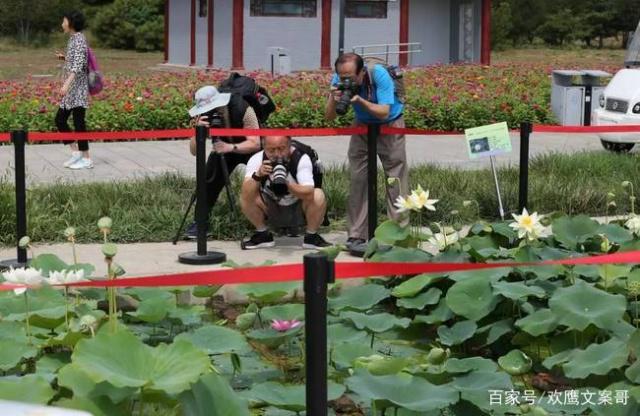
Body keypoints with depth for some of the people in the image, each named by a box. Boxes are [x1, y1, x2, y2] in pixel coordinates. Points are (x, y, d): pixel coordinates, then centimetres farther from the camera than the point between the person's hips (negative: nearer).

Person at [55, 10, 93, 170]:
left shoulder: (79, 40, -13)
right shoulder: (73, 39, 14)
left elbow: (78, 65, -23)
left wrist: (67, 84, -31)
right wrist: (64, 57, 8)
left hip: (78, 89, -10)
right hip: (71, 91, 10)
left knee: (78, 122, -6)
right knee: (60, 120, 11)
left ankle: (86, 159, 1)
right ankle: (76, 153, 15)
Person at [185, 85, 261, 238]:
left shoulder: (242, 109, -36)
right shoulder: (203, 116, -25)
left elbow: (255, 144, -35)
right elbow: (194, 151, -28)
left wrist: (231, 147, -50)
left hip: (250, 148, -3)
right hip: (224, 148, 3)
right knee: (210, 180, -16)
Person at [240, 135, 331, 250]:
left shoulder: (301, 159, -23)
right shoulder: (257, 160, -18)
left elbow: (308, 194, -35)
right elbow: (246, 194, -29)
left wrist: (286, 184, -50)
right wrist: (257, 175, -46)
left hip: (299, 211, -2)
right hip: (272, 210, 2)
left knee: (318, 195, -31)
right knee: (245, 197, -24)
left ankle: (312, 237, -6)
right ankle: (263, 235, 0)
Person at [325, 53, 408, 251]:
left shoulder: (379, 75, -29)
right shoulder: (339, 80, -18)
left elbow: (384, 112, -31)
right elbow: (329, 117, -17)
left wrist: (360, 101, -45)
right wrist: (333, 99, -37)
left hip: (390, 125, -3)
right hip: (363, 126, 3)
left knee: (396, 179, -7)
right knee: (357, 179, -4)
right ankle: (356, 236, -1)